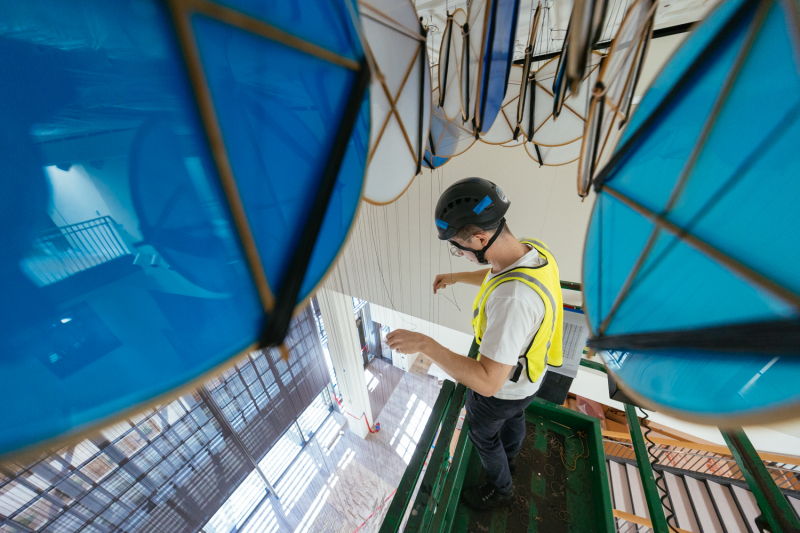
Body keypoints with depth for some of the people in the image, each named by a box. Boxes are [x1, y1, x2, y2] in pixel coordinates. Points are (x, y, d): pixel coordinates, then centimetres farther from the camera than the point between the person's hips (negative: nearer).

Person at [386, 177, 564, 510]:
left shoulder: (511, 299, -47)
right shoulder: (533, 250, -18)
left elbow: (488, 382, -40)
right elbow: (493, 277, 5)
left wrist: (424, 344, -39)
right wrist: (456, 277, 2)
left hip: (501, 388, -7)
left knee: (482, 433, 26)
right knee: (514, 418, 36)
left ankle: (500, 489, 58)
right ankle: (508, 458, 71)